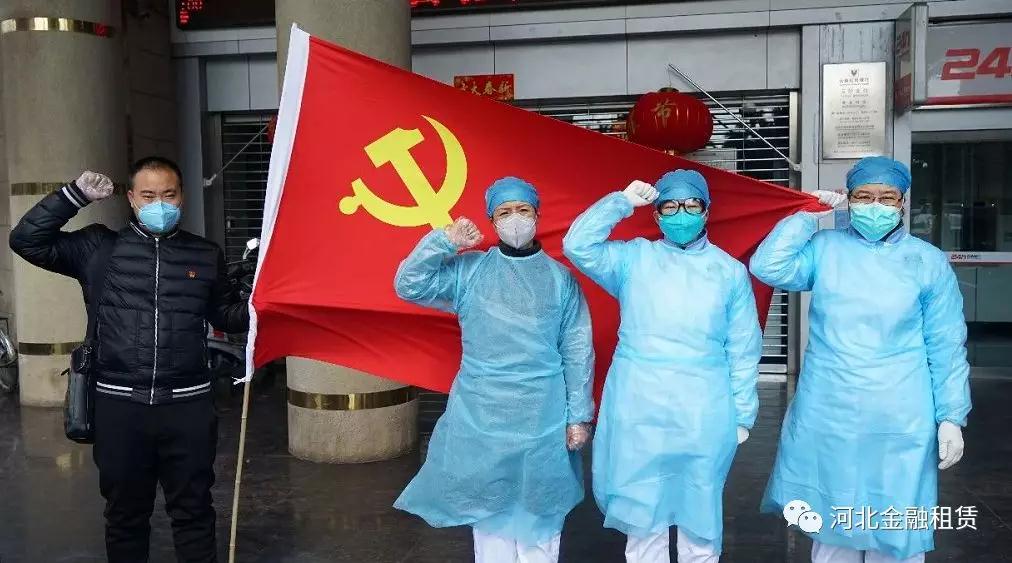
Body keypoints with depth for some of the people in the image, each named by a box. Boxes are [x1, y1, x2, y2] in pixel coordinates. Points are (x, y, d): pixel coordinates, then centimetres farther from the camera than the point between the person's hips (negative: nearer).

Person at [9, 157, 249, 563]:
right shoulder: (98, 248, 4)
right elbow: (26, 240, 1)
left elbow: (225, 315, 15)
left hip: (188, 403, 0)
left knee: (193, 510, 10)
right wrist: (75, 195, -7)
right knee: (125, 513, 15)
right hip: (119, 404, 0)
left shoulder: (206, 255, 7)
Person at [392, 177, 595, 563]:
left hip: (543, 418, 0)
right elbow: (409, 286, -8)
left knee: (539, 516, 11)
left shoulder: (561, 279, 1)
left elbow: (578, 352, 1)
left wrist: (578, 416, -1)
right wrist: (445, 240, -15)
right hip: (480, 416, 0)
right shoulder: (468, 270, 1)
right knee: (488, 512, 12)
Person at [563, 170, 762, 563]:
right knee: (642, 519, 10)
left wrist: (742, 415, 5)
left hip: (703, 415, 0)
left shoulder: (729, 270, 5)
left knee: (699, 518, 12)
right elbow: (577, 246, -8)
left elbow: (743, 349, 6)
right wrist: (623, 201, -6)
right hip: (638, 412, 0)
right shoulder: (633, 258, 5)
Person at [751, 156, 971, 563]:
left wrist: (951, 416, -2)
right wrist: (806, 214, -7)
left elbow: (946, 346, 2)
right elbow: (768, 267, -13)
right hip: (826, 418, 1)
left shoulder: (928, 261, 1)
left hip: (898, 422, -1)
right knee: (830, 528, 15)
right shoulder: (824, 248, 3)